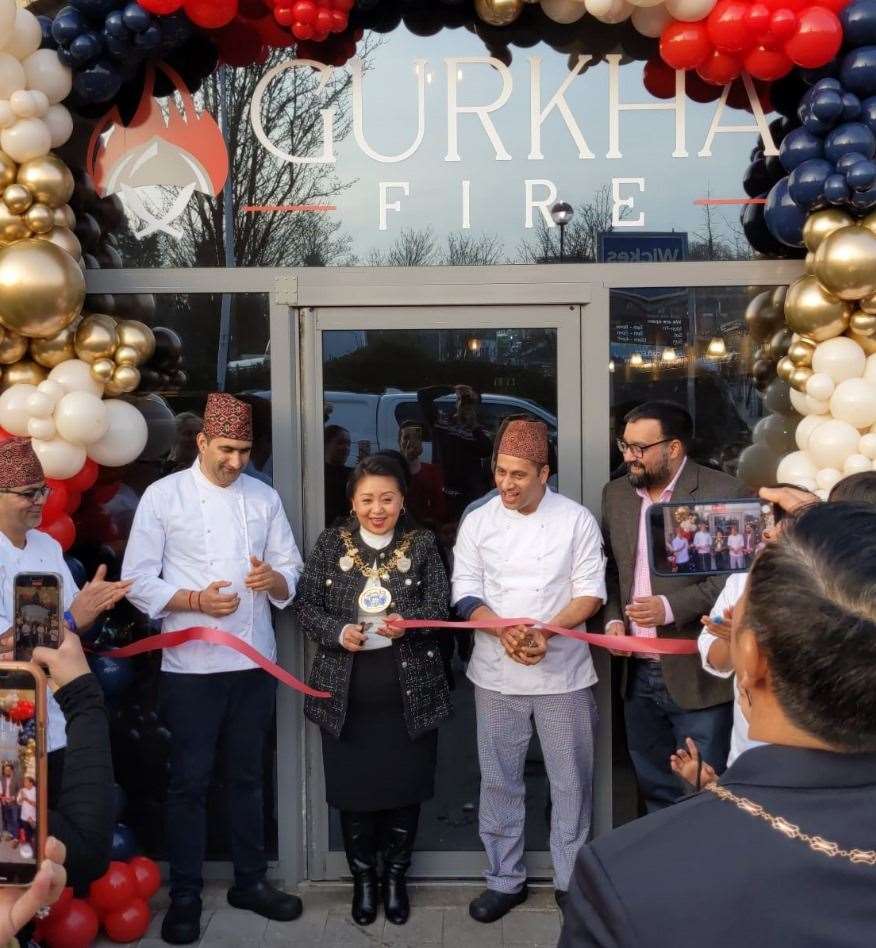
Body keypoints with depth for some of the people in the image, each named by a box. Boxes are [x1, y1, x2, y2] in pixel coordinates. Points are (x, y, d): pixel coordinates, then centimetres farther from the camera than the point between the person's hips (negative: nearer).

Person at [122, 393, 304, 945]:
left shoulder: (264, 497, 6)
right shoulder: (163, 496, -4)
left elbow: (291, 574, 8)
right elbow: (138, 582, -6)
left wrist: (273, 579, -15)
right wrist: (196, 600, -20)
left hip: (255, 661, 4)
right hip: (191, 665, -3)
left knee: (248, 776, 15)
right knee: (190, 781, 5)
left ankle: (251, 881, 31)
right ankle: (185, 896, 21)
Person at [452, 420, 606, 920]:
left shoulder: (577, 520, -5)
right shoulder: (478, 522, 0)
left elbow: (590, 593, -6)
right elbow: (466, 593, -1)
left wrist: (544, 632, -21)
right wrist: (503, 631, -19)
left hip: (564, 670, -1)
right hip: (496, 672, 2)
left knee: (571, 780, 8)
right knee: (500, 780, 11)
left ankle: (572, 879, 27)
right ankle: (506, 879, 27)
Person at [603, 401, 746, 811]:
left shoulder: (723, 492, -10)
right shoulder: (616, 493, 8)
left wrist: (672, 607, -19)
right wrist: (613, 618, 0)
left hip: (696, 674, -5)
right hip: (638, 673, 6)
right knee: (654, 791, 18)